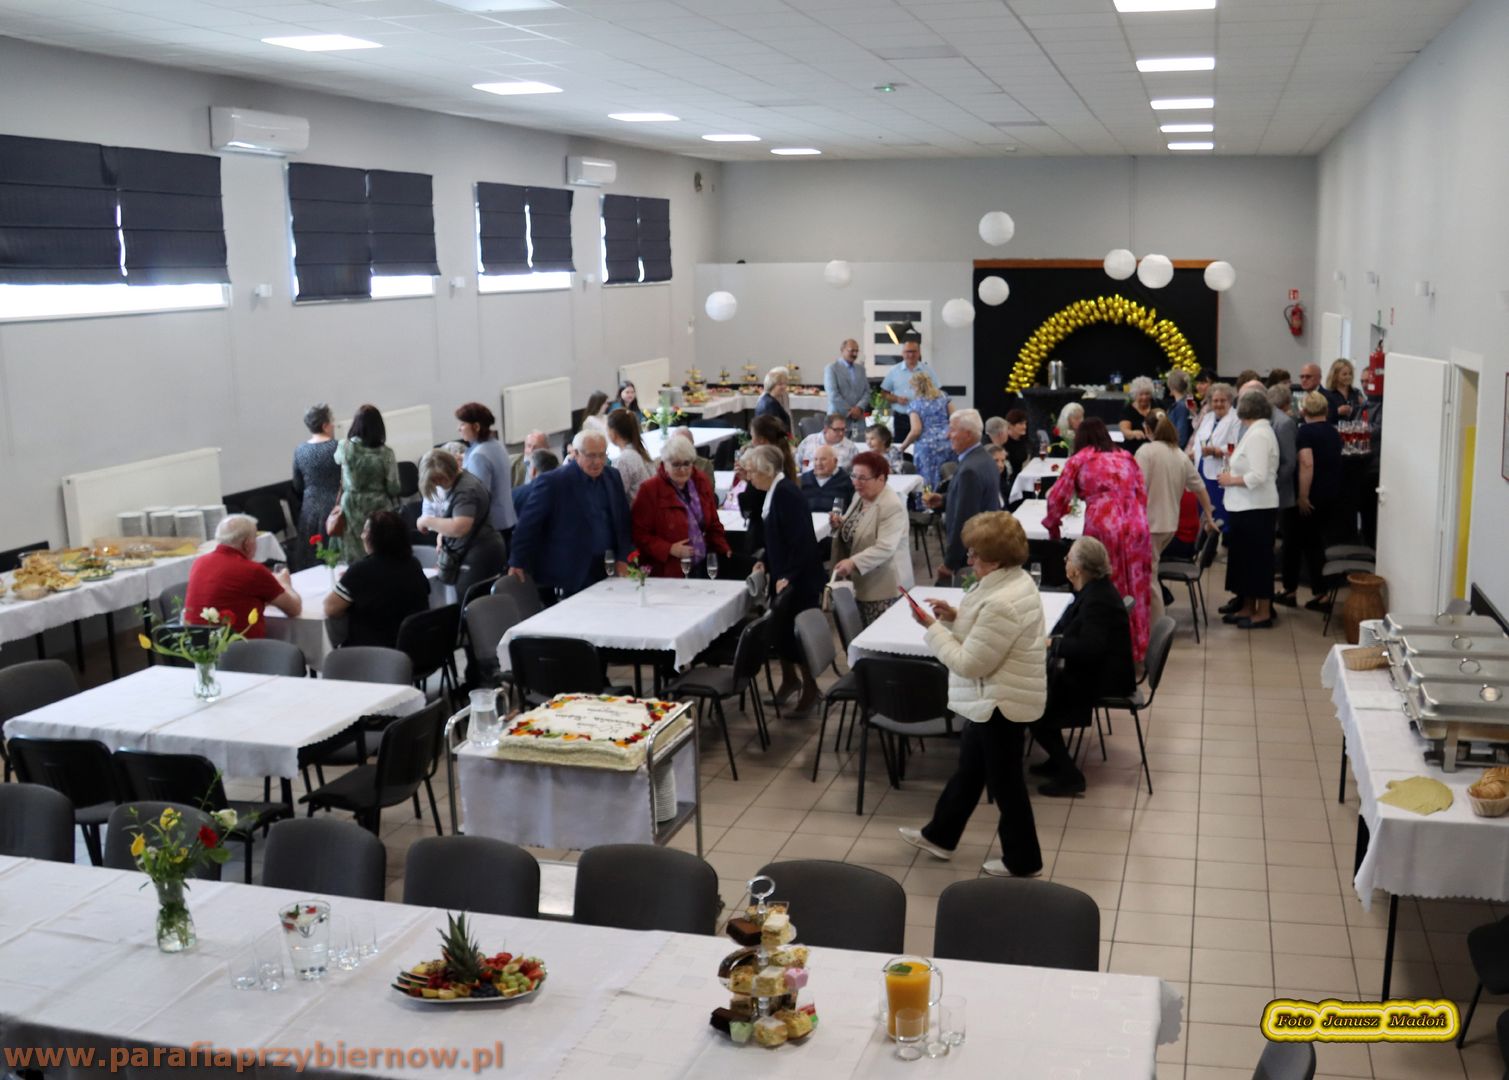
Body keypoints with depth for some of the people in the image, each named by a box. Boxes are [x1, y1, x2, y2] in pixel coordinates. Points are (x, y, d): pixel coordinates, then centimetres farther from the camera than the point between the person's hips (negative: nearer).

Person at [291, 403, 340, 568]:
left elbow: (297, 486, 12)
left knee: (310, 561, 10)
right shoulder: (337, 448, -13)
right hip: (334, 508, -5)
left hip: (309, 510, 5)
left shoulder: (299, 450, 4)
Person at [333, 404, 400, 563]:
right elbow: (394, 488, -10)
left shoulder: (344, 447, -8)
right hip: (379, 510, -1)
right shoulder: (385, 452, -14)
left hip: (352, 510, 1)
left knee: (355, 560, 7)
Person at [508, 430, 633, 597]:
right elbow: (528, 524, -7)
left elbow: (622, 521, 15)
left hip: (606, 571, 5)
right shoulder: (553, 482, -10)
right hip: (570, 574, -5)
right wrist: (518, 563, -6)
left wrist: (622, 558, 6)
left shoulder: (612, 479, 9)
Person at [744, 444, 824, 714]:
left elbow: (801, 540, -25)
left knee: (794, 631, -2)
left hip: (799, 580, -9)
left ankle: (809, 686, 12)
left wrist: (788, 576, -22)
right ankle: (789, 678, 31)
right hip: (783, 575, 9)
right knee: (780, 629, 15)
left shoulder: (786, 493, -21)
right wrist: (767, 563, 8)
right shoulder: (774, 492, 7)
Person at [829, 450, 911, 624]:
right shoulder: (861, 497, 8)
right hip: (860, 583, 8)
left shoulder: (892, 506, -20)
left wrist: (853, 563, -36)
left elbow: (885, 548, -27)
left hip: (884, 587, -8)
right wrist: (840, 524, 0)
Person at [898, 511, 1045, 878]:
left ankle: (1022, 860, 26)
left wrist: (932, 627, -17)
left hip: (1001, 703, -11)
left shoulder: (1002, 603, -31)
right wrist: (956, 617, -1)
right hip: (994, 699, 11)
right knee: (969, 769, 24)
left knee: (1004, 780, 8)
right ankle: (939, 835, 40)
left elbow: (969, 664, -26)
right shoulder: (1015, 580, 2)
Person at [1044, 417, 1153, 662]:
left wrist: (1052, 523, 23)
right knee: (1135, 589, 10)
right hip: (1136, 528, 4)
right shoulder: (1126, 458, 20)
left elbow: (1057, 497, 7)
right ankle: (1135, 649, 17)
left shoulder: (1079, 460, 8)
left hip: (1102, 528, -4)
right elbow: (1143, 494, 18)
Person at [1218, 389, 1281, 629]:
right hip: (1247, 507, 10)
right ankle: (1247, 607, 24)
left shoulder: (1258, 434, -18)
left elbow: (1258, 476, -25)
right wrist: (1232, 462, 6)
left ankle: (1263, 612, 8)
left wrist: (1231, 480, -14)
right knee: (1246, 556, 15)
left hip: (1256, 508, -10)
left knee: (1257, 558, -1)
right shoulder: (1257, 431, 13)